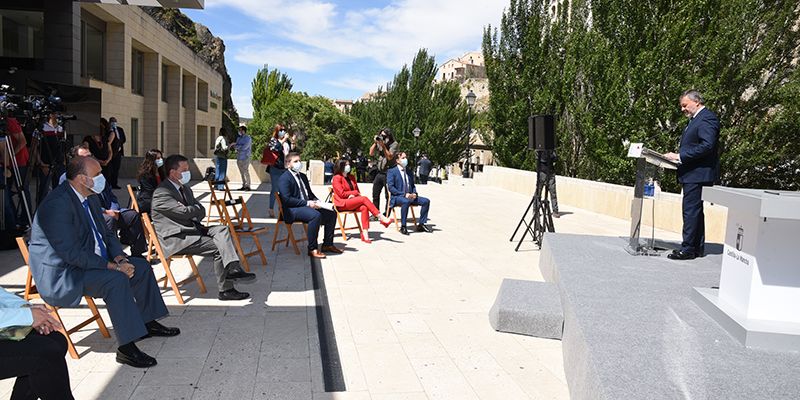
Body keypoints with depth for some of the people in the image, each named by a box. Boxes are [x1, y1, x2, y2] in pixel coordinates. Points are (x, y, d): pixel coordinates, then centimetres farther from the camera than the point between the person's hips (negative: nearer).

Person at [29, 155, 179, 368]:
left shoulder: (91, 198, 6)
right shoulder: (57, 204, -24)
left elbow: (106, 234, 13)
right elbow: (71, 253, -28)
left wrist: (119, 258, -6)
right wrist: (113, 266, -26)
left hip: (92, 262, 10)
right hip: (61, 275, -10)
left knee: (141, 266, 6)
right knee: (116, 280, -31)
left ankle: (148, 323, 19)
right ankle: (126, 348, -27)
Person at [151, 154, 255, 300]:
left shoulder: (185, 188, 19)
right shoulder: (161, 193, -11)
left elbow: (201, 211, 17)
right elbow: (185, 211, -21)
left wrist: (194, 219, -5)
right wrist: (197, 208, 1)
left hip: (191, 230, 8)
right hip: (174, 240, -8)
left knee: (222, 229, -18)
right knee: (219, 247, -21)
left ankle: (233, 269, -35)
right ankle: (225, 290, -15)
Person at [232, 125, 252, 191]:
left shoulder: (248, 138, -5)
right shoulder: (239, 138, 18)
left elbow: (244, 147, -14)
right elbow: (236, 146, 14)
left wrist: (237, 146, -5)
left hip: (245, 158, -7)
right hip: (239, 157, 7)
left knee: (246, 172, -8)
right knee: (242, 172, 8)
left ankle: (247, 186, -5)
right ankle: (243, 186, 12)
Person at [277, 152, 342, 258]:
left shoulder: (303, 176, 21)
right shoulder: (284, 179, -8)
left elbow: (310, 193, 26)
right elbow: (287, 199, -18)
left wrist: (316, 201, 3)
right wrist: (307, 203, -20)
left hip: (307, 206, 9)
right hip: (292, 210, -9)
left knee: (331, 213, -4)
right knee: (316, 215, -34)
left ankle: (327, 244, 5)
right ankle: (312, 249, -27)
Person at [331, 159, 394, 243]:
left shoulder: (351, 177, 20)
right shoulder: (337, 178, -2)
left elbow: (357, 191, 18)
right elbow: (341, 193, -9)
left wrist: (353, 195, -6)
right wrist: (355, 192, -3)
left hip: (352, 202, 6)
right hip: (342, 203, -6)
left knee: (364, 207, -29)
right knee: (364, 198, -28)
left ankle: (365, 234, -38)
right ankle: (382, 218, -29)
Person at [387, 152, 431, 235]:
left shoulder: (409, 172, 20)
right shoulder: (392, 172, -1)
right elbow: (390, 187, -10)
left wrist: (414, 193, -1)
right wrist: (404, 194, -19)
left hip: (410, 196, 6)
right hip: (397, 197, -6)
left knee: (426, 201, -13)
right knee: (406, 201, -39)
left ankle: (421, 225, -4)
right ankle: (403, 227, -28)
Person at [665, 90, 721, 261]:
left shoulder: (706, 118, -12)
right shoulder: (695, 119, 20)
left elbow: (707, 146, -23)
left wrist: (680, 156, -22)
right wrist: (677, 156, 9)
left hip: (698, 174, -11)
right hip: (692, 173, 11)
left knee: (691, 210, -9)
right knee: (695, 210, 14)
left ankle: (688, 249, -5)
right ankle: (698, 247, 23)